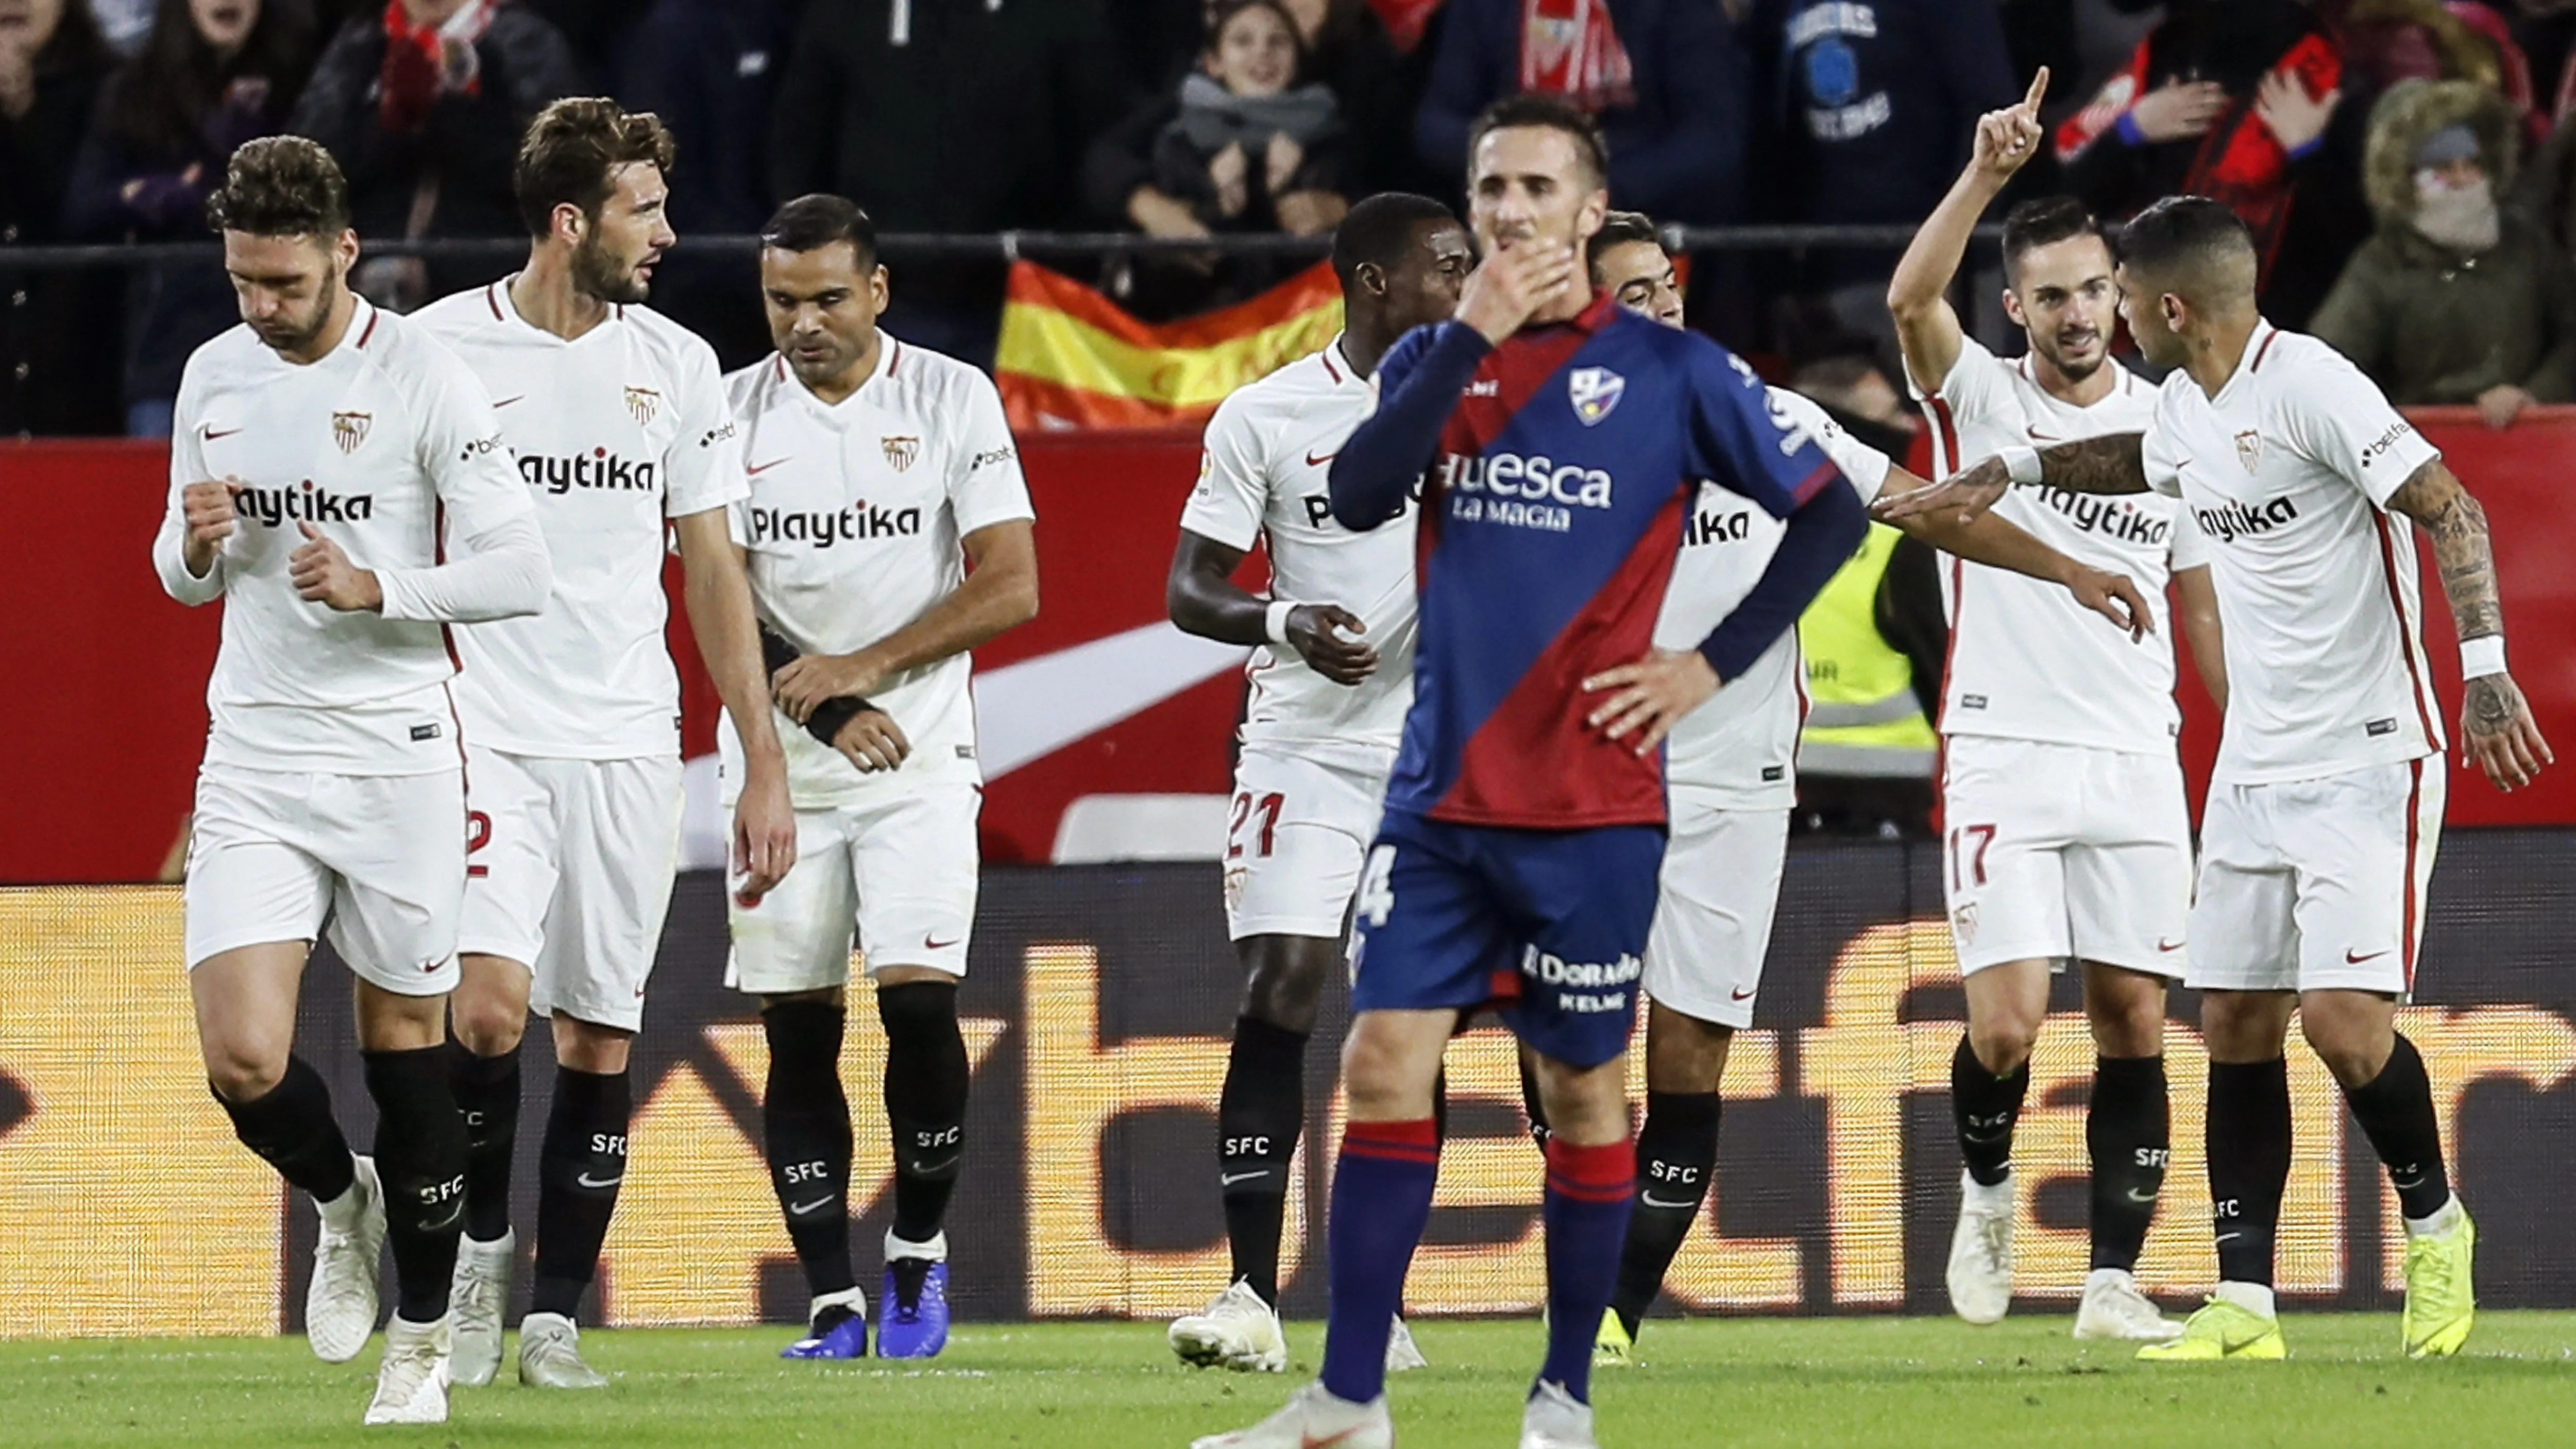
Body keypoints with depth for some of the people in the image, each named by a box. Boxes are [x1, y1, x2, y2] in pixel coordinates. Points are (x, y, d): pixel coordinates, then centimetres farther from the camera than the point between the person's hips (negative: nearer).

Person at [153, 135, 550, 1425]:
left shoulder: (421, 376, -9)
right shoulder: (213, 375, 7)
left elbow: (520, 569, -9)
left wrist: (374, 586, -22)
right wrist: (195, 544, -6)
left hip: (394, 751, -3)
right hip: (252, 760, 3)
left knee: (404, 1042, 4)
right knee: (244, 1062, -11)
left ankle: (422, 1334, 19)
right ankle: (342, 1201, 22)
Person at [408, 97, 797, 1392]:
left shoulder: (676, 364, 7)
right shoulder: (440, 350, -2)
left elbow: (714, 571, 12)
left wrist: (764, 764, 7)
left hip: (628, 746, 3)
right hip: (487, 736, -3)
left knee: (599, 1040, 2)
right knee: (490, 1006, -18)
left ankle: (557, 1316, 10)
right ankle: (479, 1246, 6)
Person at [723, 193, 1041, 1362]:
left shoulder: (953, 399, -1)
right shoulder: (733, 414, 3)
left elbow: (1011, 586, -6)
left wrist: (866, 668, -14)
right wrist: (829, 712, -12)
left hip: (921, 756, -2)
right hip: (781, 765, 2)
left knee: (919, 995, -14)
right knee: (798, 1032, 0)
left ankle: (919, 1249, 7)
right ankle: (832, 1300, 6)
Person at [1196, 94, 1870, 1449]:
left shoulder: (1668, 370, -2)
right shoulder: (1435, 359, 8)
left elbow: (1829, 512, 2)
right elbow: (1357, 499, -10)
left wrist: (1713, 663, -5)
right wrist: (1470, 338, -15)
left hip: (1590, 807, -3)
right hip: (1439, 792, 3)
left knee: (1582, 1086, 4)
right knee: (1384, 1060, -3)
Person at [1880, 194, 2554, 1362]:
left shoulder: (2311, 386, -16)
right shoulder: (2182, 409, 10)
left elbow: (2449, 508, -20)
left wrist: (2484, 666, -27)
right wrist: (2010, 471, 37)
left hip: (2367, 759, -8)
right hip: (2253, 770, 8)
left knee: (2343, 1017, -16)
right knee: (2235, 1025, 4)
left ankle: (2435, 1224, 10)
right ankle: (2243, 1304, 7)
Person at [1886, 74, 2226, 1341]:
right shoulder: (1979, 401, 1)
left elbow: (2207, 603, 14)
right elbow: (1911, 298, -19)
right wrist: (1988, 171, -31)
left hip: (2137, 766, 3)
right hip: (2001, 755, -3)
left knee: (2134, 1022, -1)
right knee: (2006, 1022, -12)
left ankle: (2114, 1281, 4)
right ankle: (1986, 1190, 17)